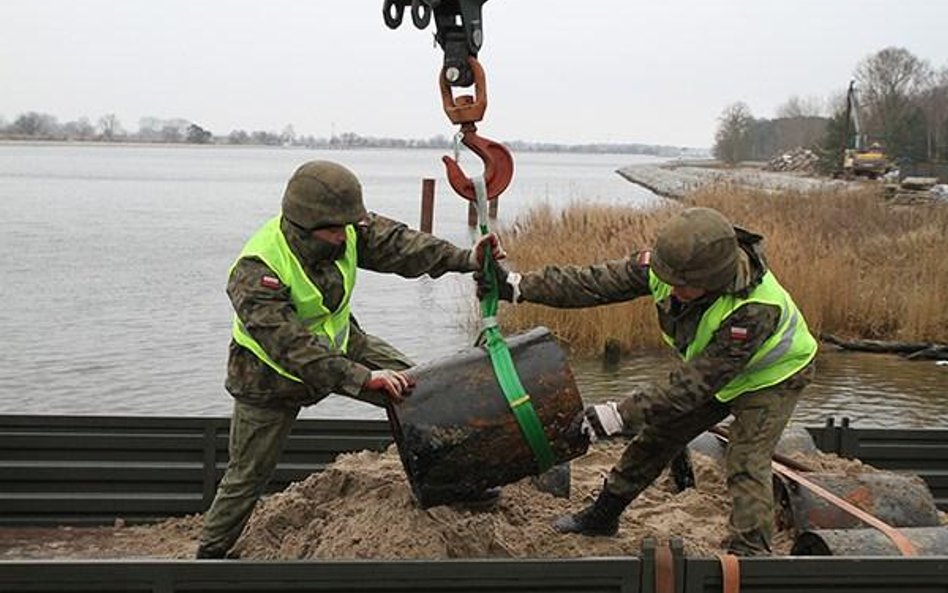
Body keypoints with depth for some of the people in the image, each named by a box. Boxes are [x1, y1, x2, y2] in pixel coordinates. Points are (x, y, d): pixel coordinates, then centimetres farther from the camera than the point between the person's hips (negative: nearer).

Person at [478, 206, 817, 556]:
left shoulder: (754, 310, -44)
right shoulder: (669, 265, -28)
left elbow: (693, 383, -41)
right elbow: (595, 283, -22)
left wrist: (620, 415, -41)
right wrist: (517, 286, -27)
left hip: (772, 377, -6)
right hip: (715, 372, 7)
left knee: (746, 464, -22)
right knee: (656, 435, 12)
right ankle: (601, 516, 28)